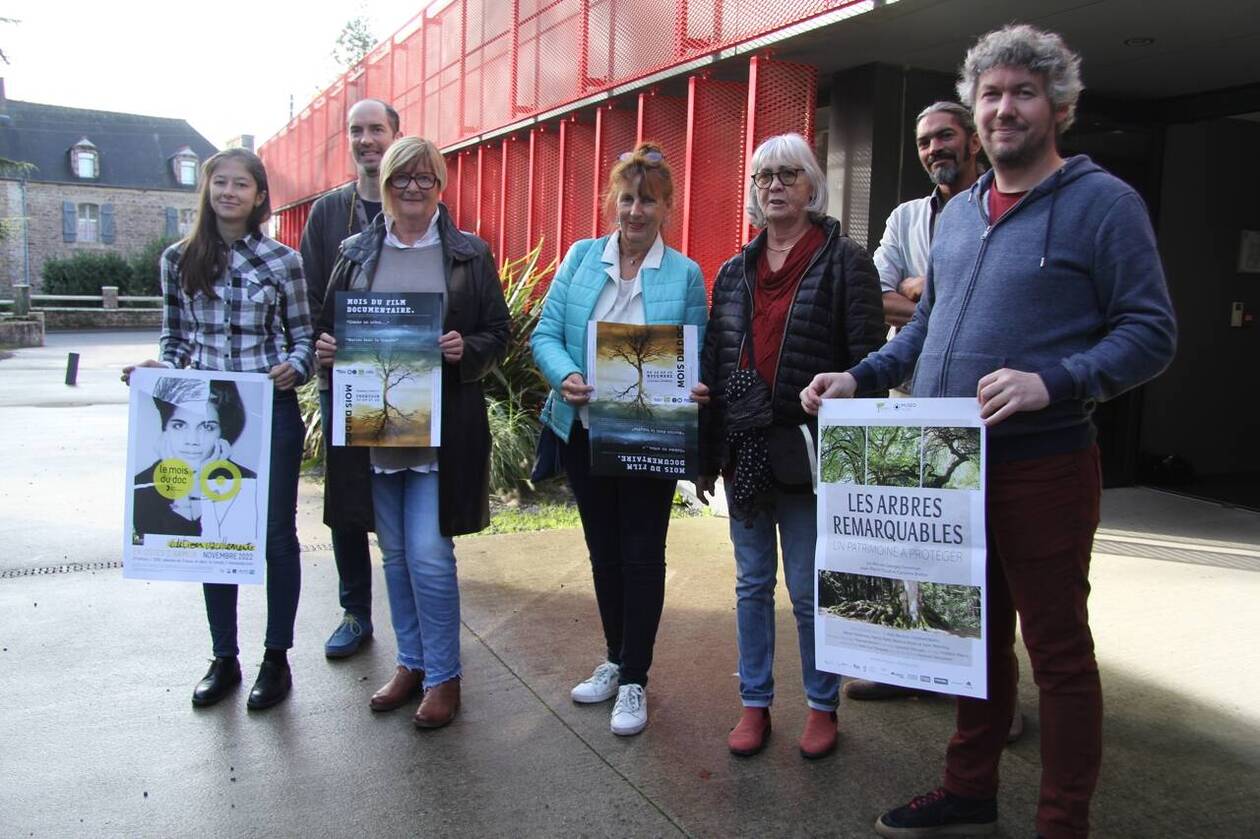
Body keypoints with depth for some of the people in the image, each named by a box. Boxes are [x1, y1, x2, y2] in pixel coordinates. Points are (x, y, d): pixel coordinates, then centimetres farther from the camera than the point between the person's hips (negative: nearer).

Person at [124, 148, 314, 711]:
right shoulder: (178, 260, 5)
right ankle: (224, 659, 25)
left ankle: (276, 659, 22)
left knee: (277, 534, 7)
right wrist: (162, 368, -8)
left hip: (272, 412, -2)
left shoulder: (283, 261, -1)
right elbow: (175, 336, 12)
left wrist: (294, 366, -17)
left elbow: (303, 336, 3)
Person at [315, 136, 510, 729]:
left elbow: (499, 333, 3)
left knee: (429, 555, -6)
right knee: (395, 553, 13)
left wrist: (467, 350, -17)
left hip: (440, 430, -4)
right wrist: (325, 349, -7)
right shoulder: (356, 253, 9)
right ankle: (411, 663, 30)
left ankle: (443, 677, 12)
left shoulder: (470, 255, 2)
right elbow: (329, 326, 15)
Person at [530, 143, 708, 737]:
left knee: (642, 555, 5)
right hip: (583, 430, 3)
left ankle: (634, 680, 20)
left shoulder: (685, 274, -2)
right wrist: (565, 376, -21)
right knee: (603, 551, 16)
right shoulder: (581, 258, 3)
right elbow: (545, 334, -1)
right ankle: (616, 660, 35)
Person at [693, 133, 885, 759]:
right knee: (752, 584, 14)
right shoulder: (734, 272, 12)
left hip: (808, 451, -5)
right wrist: (707, 454, 11)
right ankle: (755, 702, 28)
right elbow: (713, 363, 13)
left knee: (810, 591, 5)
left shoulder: (844, 261, -4)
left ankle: (822, 706, 25)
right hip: (743, 449, 5)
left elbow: (866, 361, -8)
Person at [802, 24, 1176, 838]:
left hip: (1042, 466, -6)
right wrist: (859, 378, 8)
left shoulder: (1102, 203, -7)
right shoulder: (957, 214, 13)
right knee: (978, 635, 18)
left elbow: (1151, 333, -11)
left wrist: (1051, 383, -26)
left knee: (1057, 650, 5)